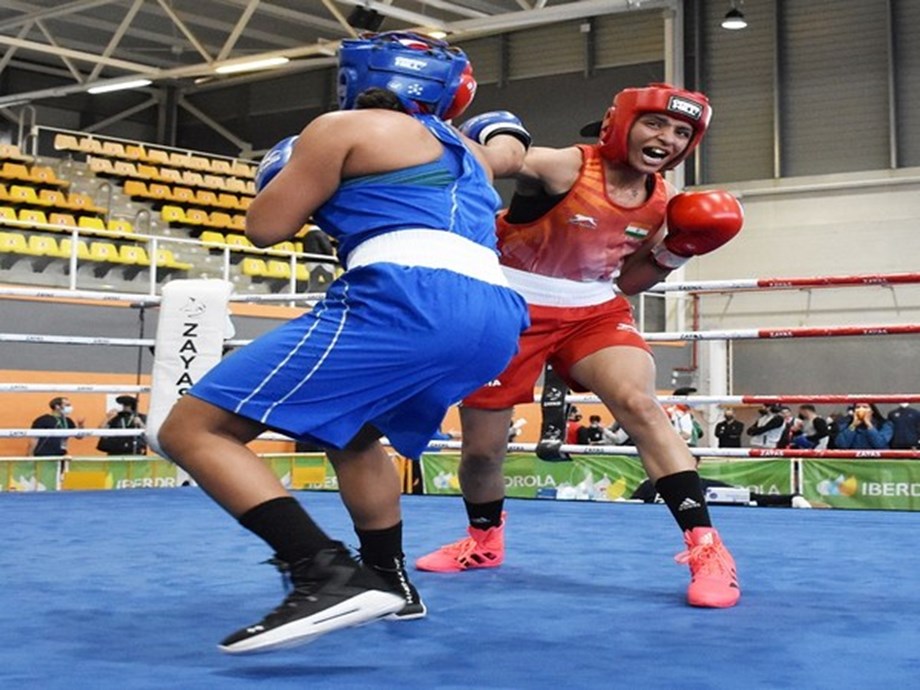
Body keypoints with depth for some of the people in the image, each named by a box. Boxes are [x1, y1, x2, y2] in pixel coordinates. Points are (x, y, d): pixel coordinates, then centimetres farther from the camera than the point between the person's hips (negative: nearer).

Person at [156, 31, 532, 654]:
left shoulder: (343, 128, 10)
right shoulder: (469, 151, 29)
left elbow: (266, 227, 10)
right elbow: (509, 151, 52)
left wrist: (286, 178, 30)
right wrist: (504, 131, 75)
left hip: (405, 304, -8)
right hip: (493, 320, 9)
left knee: (193, 430, -8)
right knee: (352, 433, 36)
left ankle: (329, 576, -23)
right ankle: (390, 581, 37)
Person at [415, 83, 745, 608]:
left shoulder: (661, 202, 0)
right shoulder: (563, 168, -19)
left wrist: (673, 255, -5)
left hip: (594, 311, 3)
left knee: (641, 405, -24)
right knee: (482, 450, 7)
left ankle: (706, 549, -19)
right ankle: (483, 542, 39)